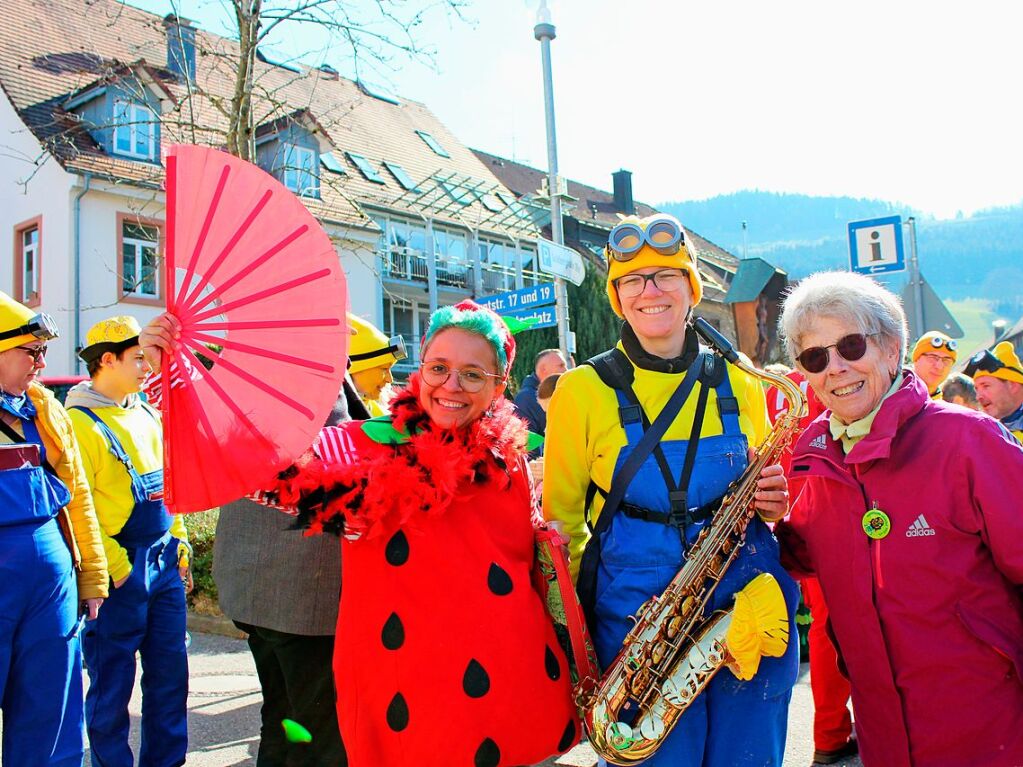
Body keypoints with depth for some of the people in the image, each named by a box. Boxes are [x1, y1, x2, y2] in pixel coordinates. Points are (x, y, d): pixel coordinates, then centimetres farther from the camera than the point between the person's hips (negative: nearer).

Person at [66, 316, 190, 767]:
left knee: (170, 674, 13)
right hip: (120, 571, -7)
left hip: (165, 561, 7)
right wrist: (114, 569, -15)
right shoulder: (80, 422, -11)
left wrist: (180, 544, 14)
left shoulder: (148, 415, 13)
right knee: (112, 683, 6)